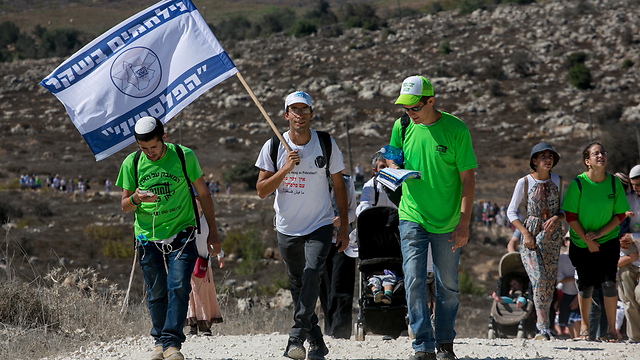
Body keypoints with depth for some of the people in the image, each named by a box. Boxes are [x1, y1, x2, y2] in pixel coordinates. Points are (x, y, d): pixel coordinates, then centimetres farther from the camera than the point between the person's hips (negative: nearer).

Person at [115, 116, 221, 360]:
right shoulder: (132, 163, -2)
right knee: (156, 293, 7)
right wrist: (135, 199, -20)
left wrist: (213, 231, 4)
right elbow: (124, 206, 5)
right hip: (148, 237, 2)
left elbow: (203, 194, 5)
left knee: (179, 287, -15)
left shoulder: (184, 156, -6)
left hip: (181, 233, -2)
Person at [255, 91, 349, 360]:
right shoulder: (273, 147, -3)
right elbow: (261, 191, -4)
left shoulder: (326, 144, -3)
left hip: (320, 225, -2)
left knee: (312, 273, -24)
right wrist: (285, 169, -19)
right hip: (287, 227, 2)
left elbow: (338, 186, 5)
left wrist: (344, 227, 3)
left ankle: (297, 337, -24)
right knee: (298, 286, 8)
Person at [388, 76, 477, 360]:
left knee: (447, 285, 7)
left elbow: (468, 179, -7)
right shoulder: (402, 127, 1)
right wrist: (393, 167, -9)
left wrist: (464, 222, -13)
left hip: (447, 223, -2)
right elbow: (392, 158, 17)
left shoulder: (456, 129, -9)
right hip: (412, 218, 2)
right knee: (414, 281, -9)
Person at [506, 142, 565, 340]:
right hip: (530, 235, -3)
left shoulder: (558, 181, 4)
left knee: (550, 282, 3)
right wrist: (525, 233, -10)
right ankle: (544, 328, -16)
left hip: (552, 236, 3)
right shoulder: (524, 182, -3)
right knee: (539, 279, -18)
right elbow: (511, 212, 1)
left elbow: (564, 210, 10)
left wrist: (556, 218, -13)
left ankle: (542, 327, 19)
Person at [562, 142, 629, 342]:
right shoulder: (578, 184, -12)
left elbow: (621, 215, -1)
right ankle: (584, 325, 23)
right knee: (586, 285, 3)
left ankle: (612, 328, 0)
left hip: (608, 241, 1)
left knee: (608, 283, -10)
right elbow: (570, 216, -9)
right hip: (581, 243, -1)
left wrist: (599, 233, -12)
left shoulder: (614, 183, -6)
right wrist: (588, 241, -10)